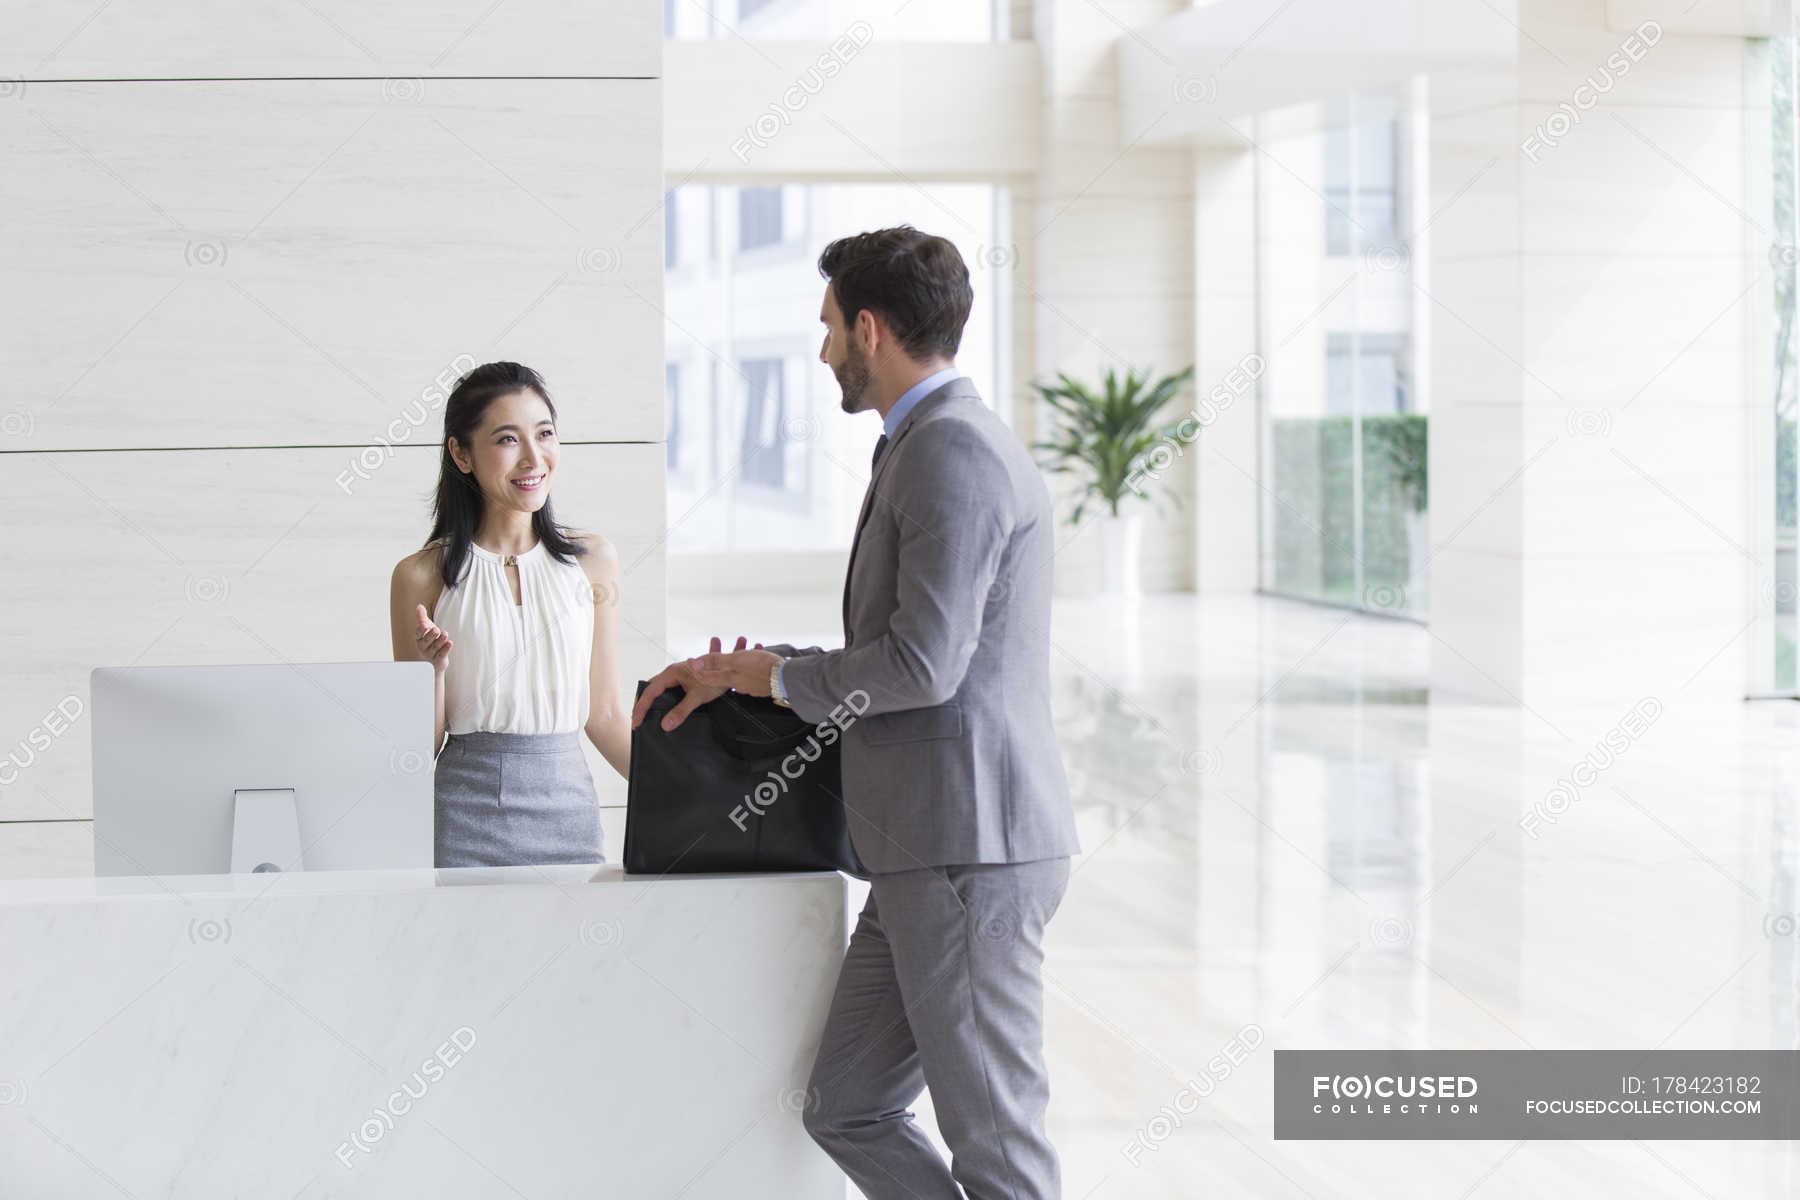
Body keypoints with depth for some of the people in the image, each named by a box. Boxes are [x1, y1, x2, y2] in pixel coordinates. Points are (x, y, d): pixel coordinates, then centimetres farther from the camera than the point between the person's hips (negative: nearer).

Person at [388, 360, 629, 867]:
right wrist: (433, 669, -16)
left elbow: (604, 714, 11)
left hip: (568, 809, 2)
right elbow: (419, 747, 2)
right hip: (466, 820, -2)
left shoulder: (592, 560, 6)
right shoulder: (422, 576, -1)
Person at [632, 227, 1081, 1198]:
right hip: (927, 854, 11)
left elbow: (923, 664, -21)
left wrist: (780, 677, -4)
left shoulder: (950, 448, -13)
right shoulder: (942, 445, 20)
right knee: (845, 1109, 13)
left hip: (968, 846, -11)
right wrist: (739, 670, 20)